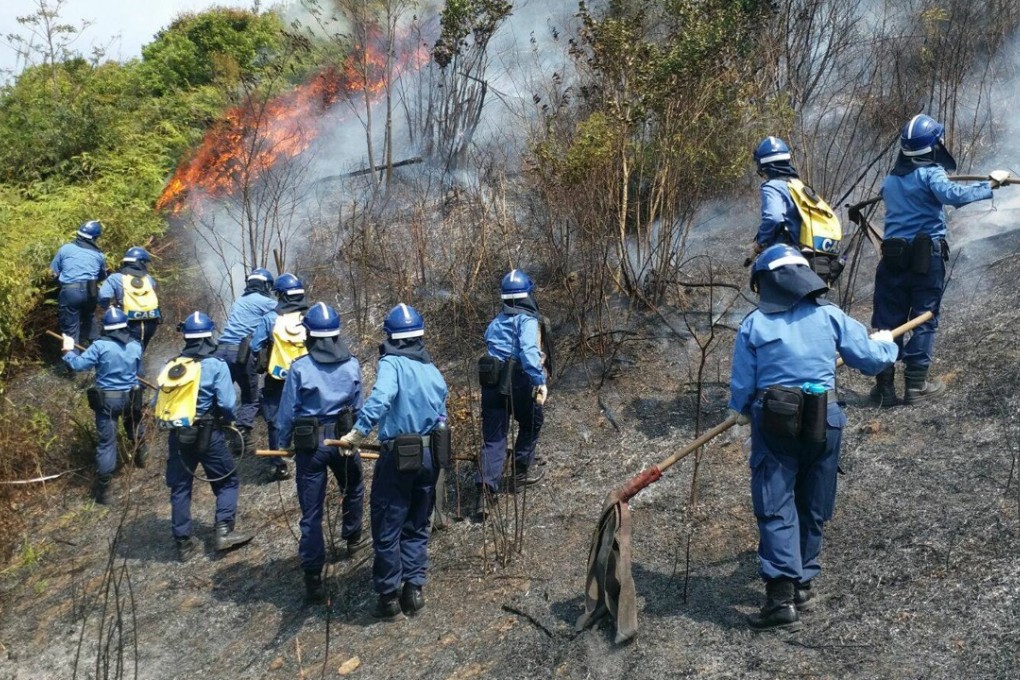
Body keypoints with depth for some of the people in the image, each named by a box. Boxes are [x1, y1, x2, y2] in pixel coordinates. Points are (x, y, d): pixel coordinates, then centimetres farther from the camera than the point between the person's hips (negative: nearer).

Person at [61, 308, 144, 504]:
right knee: (134, 428, 32)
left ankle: (103, 489, 2)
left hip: (107, 399, -3)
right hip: (130, 397, 3)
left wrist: (68, 351, 5)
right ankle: (140, 458, 55)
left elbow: (78, 364, -14)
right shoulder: (135, 346, -2)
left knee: (107, 442, 0)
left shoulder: (100, 346, -15)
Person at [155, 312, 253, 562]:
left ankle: (183, 543, 16)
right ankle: (224, 531, 0)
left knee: (180, 488, 12)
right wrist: (228, 419, 6)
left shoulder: (171, 365, 4)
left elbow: (159, 403, 6)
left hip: (177, 434, 4)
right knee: (227, 481, 11)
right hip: (207, 433, -4)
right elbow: (227, 403, -14)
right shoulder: (216, 365, -10)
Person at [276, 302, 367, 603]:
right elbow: (358, 407, 6)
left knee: (311, 512, 3)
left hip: (309, 443, -2)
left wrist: (283, 443, 7)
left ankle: (313, 577, 6)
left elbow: (287, 411, -7)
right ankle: (352, 537, 49)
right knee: (354, 488, 32)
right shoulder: (352, 365, -5)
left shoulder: (300, 368, -13)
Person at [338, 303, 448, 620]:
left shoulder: (392, 363, -11)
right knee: (417, 527, 17)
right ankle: (414, 590, 17)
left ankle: (389, 596, 12)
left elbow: (380, 398, -31)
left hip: (398, 457, -6)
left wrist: (358, 432, -34)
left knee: (387, 530, 6)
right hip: (429, 456, 6)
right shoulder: (433, 370, 10)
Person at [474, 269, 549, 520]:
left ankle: (484, 488, -11)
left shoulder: (495, 323, 18)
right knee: (531, 423, 23)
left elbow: (492, 348, 17)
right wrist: (540, 381, -24)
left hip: (491, 382, 5)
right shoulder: (527, 320, -4)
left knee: (493, 439, 4)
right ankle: (521, 471, 31)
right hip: (518, 381, -5)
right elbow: (529, 351, -20)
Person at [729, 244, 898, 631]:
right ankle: (803, 584, 28)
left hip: (773, 425, -2)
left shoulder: (753, 324, -1)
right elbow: (871, 360, 6)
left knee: (775, 511, 0)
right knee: (812, 509, 16)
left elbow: (741, 386, 0)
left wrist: (740, 410, 22)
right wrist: (886, 343, 29)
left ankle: (782, 596, -9)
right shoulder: (830, 316, 3)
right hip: (823, 423, 3)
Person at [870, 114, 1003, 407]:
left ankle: (884, 385, 8)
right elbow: (955, 196, -26)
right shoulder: (930, 174, -9)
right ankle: (915, 385, 6)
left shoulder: (890, 179, 12)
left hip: (893, 257, 5)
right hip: (927, 258, -5)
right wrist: (991, 183, -20)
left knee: (888, 321, 8)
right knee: (924, 320, 4)